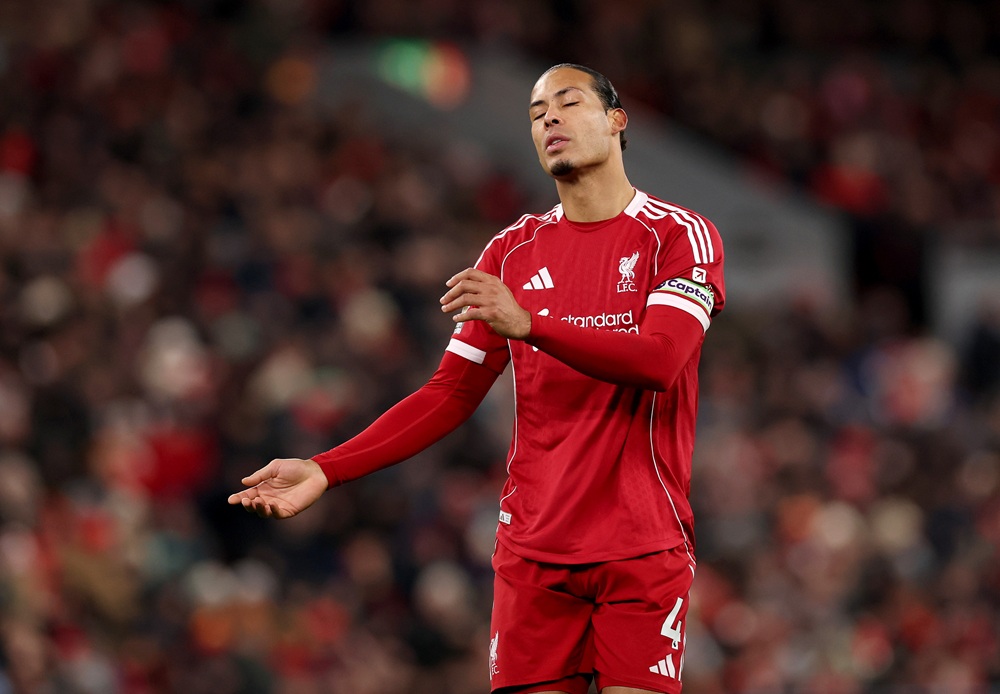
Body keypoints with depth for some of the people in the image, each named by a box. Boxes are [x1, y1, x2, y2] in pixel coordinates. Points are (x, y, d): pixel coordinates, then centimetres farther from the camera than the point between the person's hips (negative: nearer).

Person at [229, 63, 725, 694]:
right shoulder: (511, 253, 13)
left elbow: (660, 360, -17)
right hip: (534, 548, 3)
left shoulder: (681, 236, -1)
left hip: (643, 547, -3)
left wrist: (527, 323, -30)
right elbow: (453, 392, 10)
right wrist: (325, 471, -1)